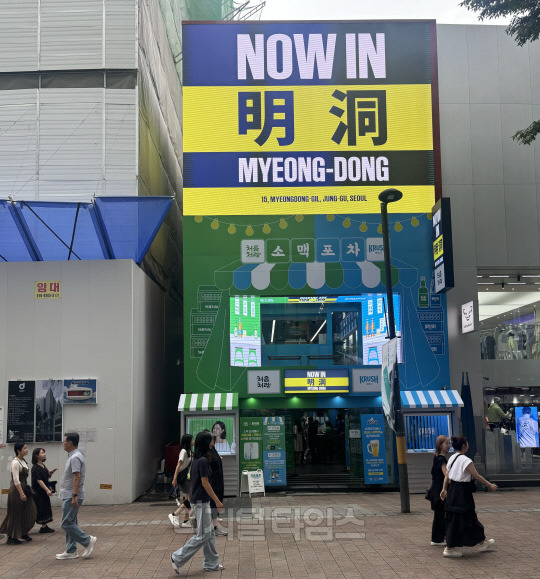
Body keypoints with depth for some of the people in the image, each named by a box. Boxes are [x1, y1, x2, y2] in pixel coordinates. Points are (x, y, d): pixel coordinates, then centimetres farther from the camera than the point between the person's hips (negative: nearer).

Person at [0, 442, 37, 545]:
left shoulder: (24, 461, 10)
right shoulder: (15, 462, -16)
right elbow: (16, 480, -22)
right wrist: (21, 493, -25)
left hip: (25, 488, 9)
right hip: (16, 490, -9)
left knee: (28, 512, 11)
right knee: (15, 514, -1)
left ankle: (23, 533, 25)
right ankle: (11, 537, 9)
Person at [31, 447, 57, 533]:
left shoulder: (43, 465, 11)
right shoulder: (35, 468, -16)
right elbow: (39, 480, -23)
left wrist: (51, 473, 2)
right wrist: (47, 490, -29)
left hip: (44, 492, 9)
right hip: (37, 492, -9)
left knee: (46, 509, 11)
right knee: (39, 509, -5)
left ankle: (44, 526, 16)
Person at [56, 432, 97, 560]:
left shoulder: (75, 457, -17)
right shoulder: (73, 456, 16)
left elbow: (77, 477, -24)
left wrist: (74, 496, -27)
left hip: (71, 497, -10)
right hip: (69, 496, 10)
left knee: (67, 524, -9)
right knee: (70, 524, 11)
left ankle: (88, 541, -4)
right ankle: (71, 551, 15)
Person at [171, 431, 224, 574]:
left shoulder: (196, 460, 9)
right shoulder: (202, 461, -20)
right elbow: (205, 483, -20)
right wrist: (217, 501, -14)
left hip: (199, 500, 10)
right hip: (201, 502, -10)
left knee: (209, 533, 15)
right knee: (203, 535, -3)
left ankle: (211, 563, 21)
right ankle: (178, 558, 2)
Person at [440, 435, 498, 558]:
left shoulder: (452, 458, 7)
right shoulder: (466, 460, -18)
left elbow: (446, 475, 10)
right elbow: (477, 476, -13)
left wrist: (444, 489, 16)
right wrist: (489, 485, -2)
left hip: (452, 489, 9)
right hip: (462, 492, -9)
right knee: (459, 520, 2)